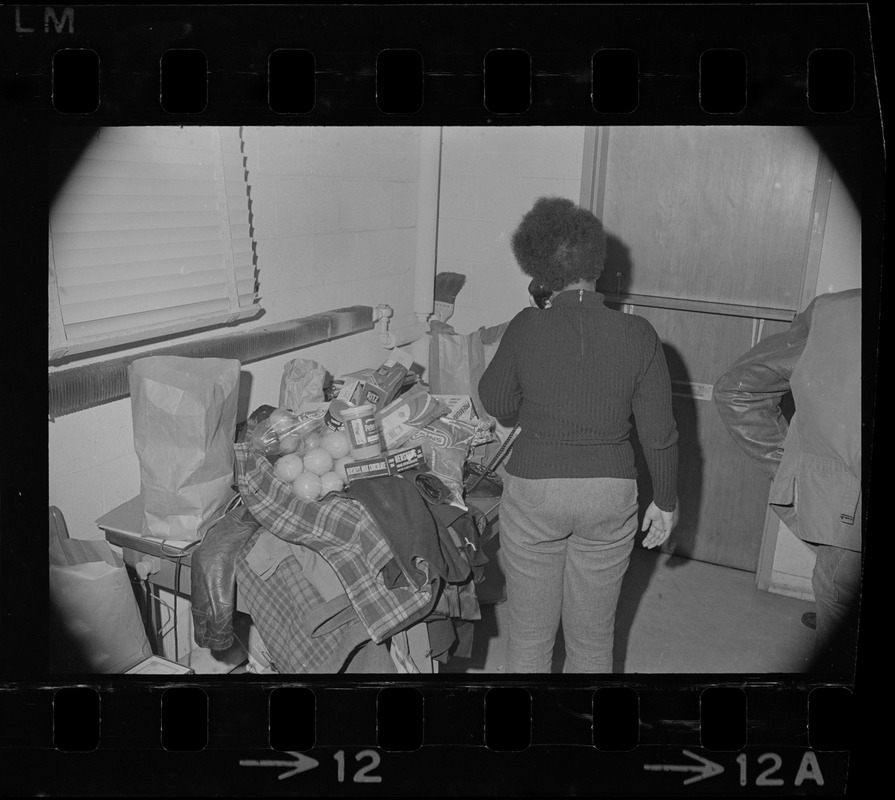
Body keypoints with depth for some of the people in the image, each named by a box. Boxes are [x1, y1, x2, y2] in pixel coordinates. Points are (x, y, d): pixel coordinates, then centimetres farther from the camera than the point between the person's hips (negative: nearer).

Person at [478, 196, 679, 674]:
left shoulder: (525, 328, -13)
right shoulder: (638, 336, -10)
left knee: (529, 634, 16)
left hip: (533, 491, -1)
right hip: (611, 497, 2)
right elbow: (659, 434, -4)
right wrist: (665, 501, 9)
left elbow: (496, 404, 1)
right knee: (593, 638, 19)